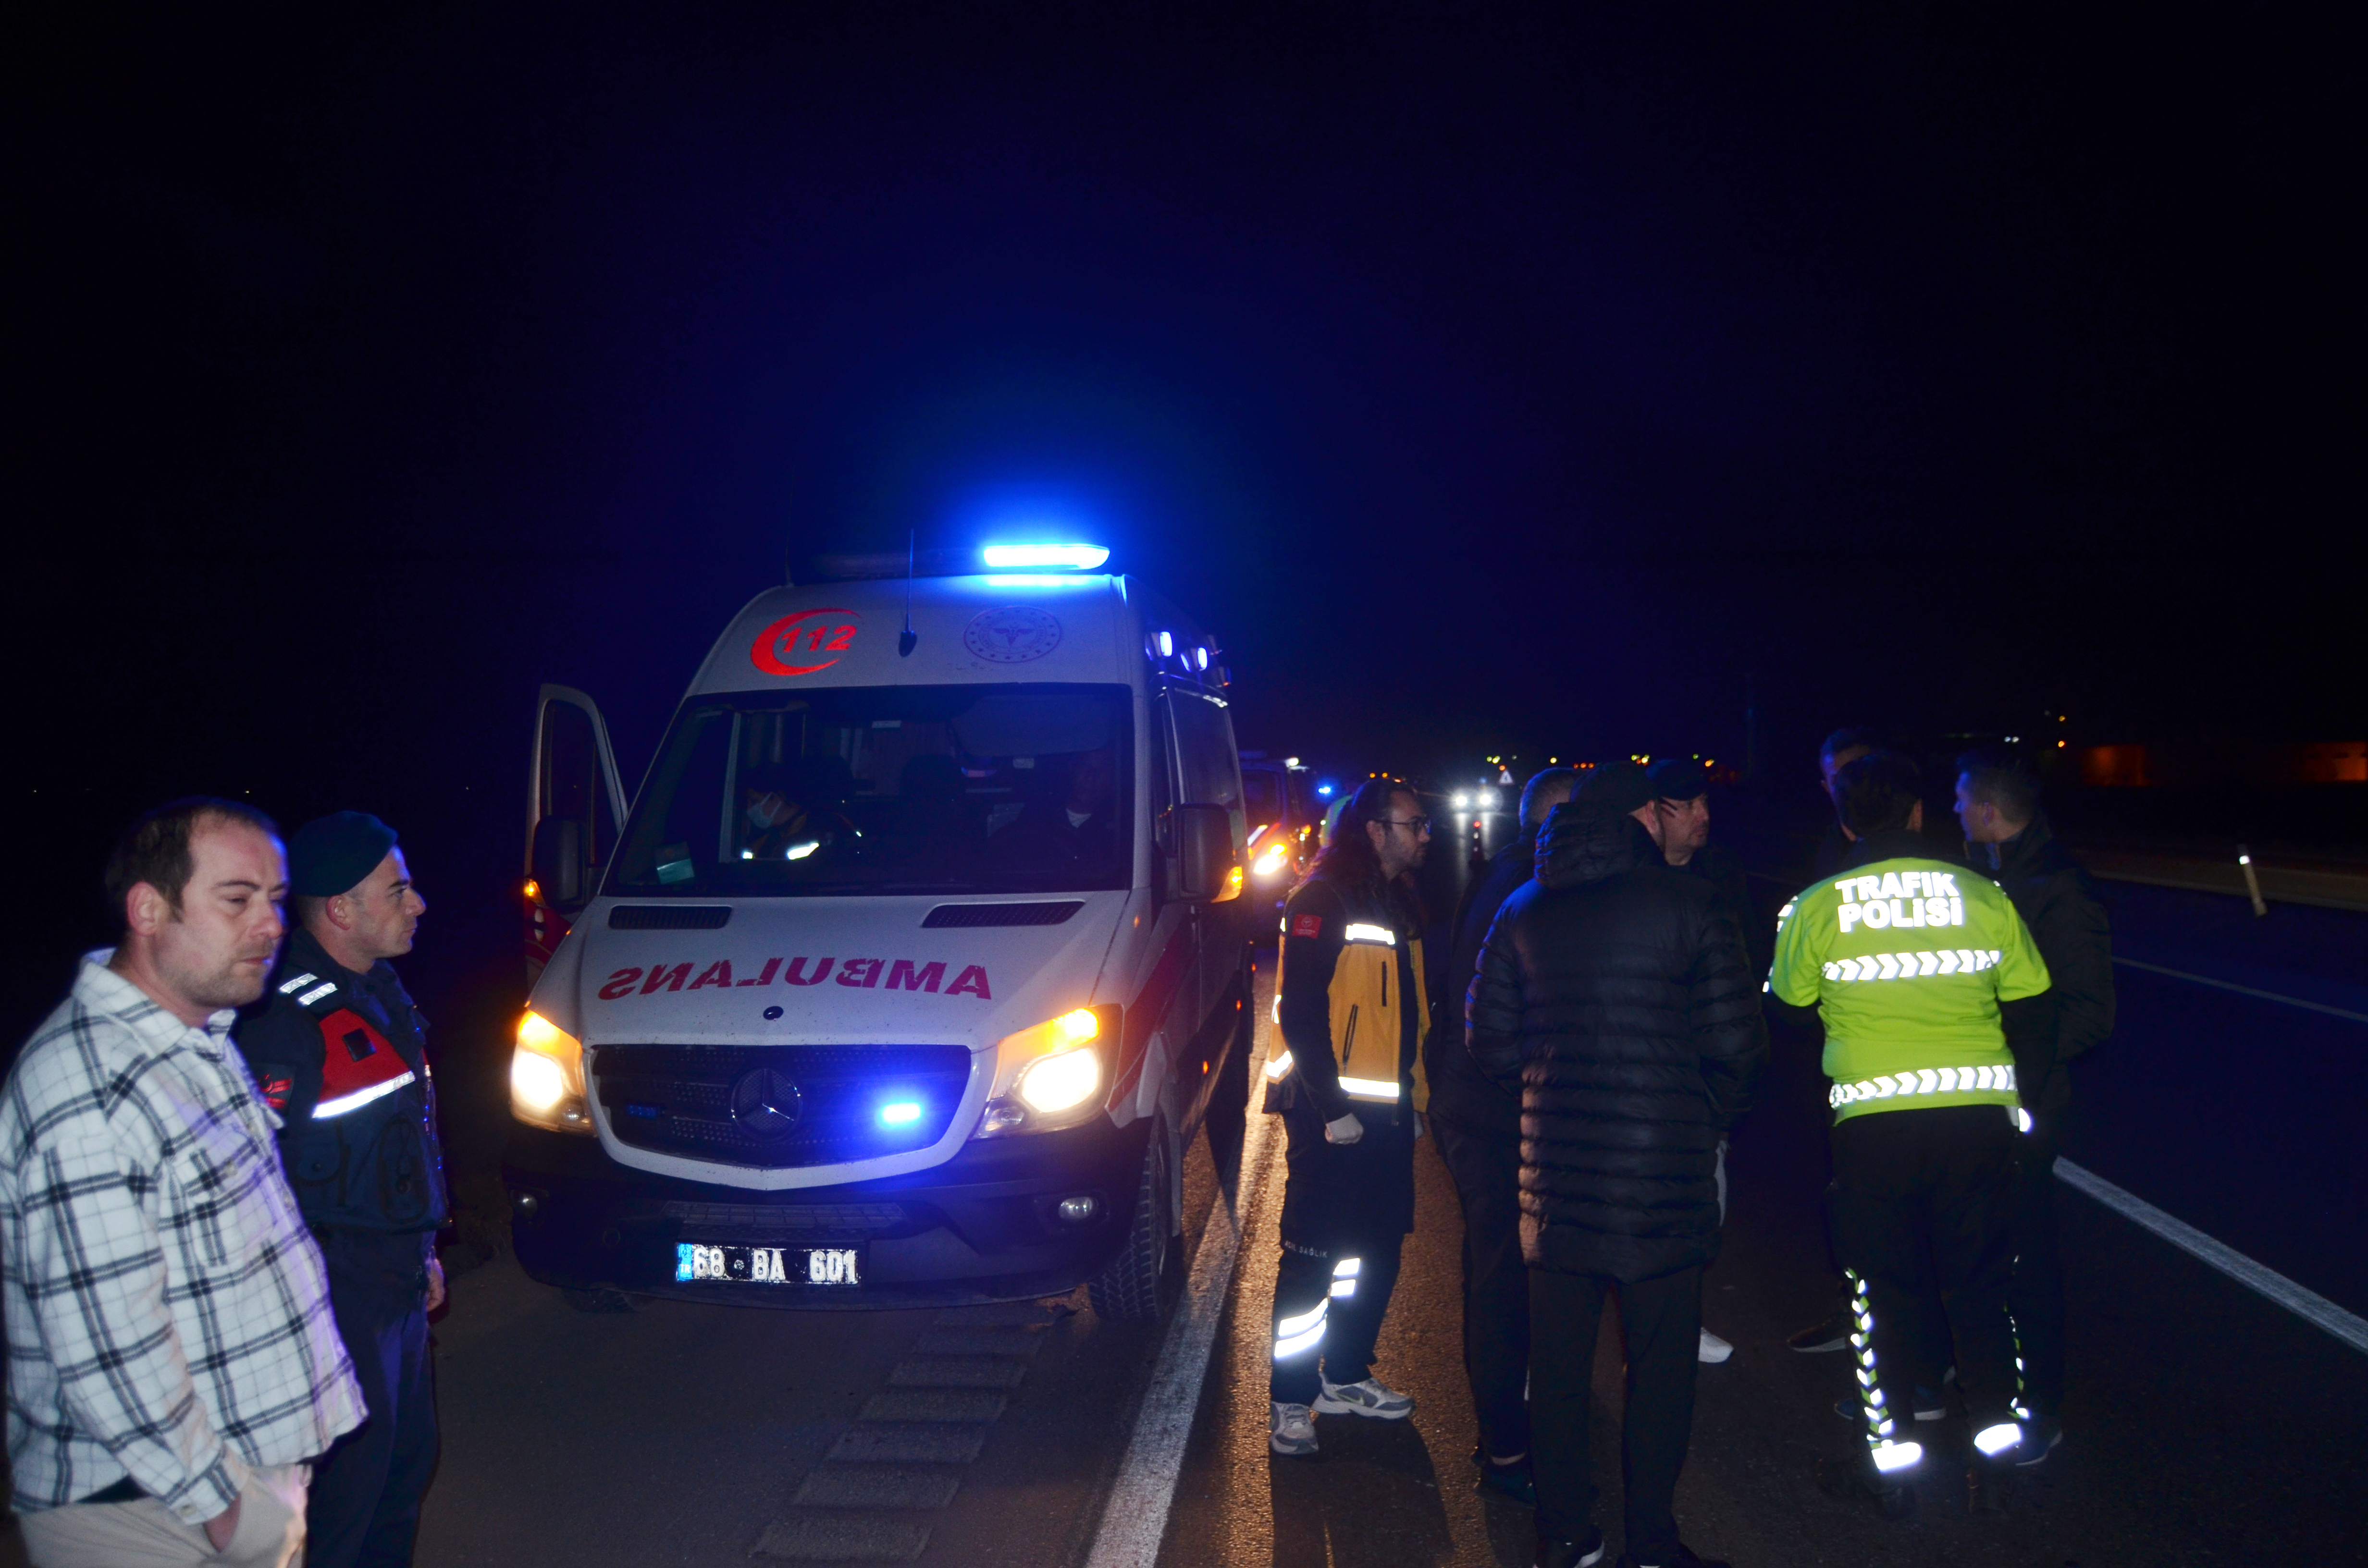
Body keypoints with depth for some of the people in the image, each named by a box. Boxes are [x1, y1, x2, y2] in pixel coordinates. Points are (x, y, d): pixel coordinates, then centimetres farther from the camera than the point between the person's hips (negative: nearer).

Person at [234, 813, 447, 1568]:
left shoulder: (378, 989, 8)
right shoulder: (285, 1020, -23)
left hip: (398, 1284, 9)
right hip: (340, 1298, -9)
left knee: (407, 1458, 21)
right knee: (348, 1483, 3)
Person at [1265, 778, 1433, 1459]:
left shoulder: (1399, 905, 15)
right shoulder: (1322, 899, -13)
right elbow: (1300, 1012, -19)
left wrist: (1413, 1097, 15)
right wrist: (1331, 1107, -20)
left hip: (1387, 1114, 9)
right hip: (1331, 1113, -9)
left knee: (1377, 1251, 15)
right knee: (1312, 1259, -2)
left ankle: (1345, 1377, 30)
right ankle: (1290, 1402, 8)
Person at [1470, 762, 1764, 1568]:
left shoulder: (1522, 913, 4)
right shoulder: (1687, 906, -8)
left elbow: (1490, 1042, 4)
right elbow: (1735, 1043, -10)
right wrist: (1711, 1111, 8)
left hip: (1556, 1172, 4)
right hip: (1665, 1173, -3)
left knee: (1558, 1361, 14)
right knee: (1660, 1362, 11)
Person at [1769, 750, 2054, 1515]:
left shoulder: (1816, 908, -2)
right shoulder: (1985, 898, 2)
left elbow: (1786, 1016, 7)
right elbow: (2031, 1019, 7)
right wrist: (2017, 1101, 18)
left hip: (1873, 1122, -2)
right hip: (1980, 1116, 2)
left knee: (1881, 1292, 12)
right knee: (1980, 1287, 17)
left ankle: (1891, 1460, 20)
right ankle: (1996, 1454, 25)